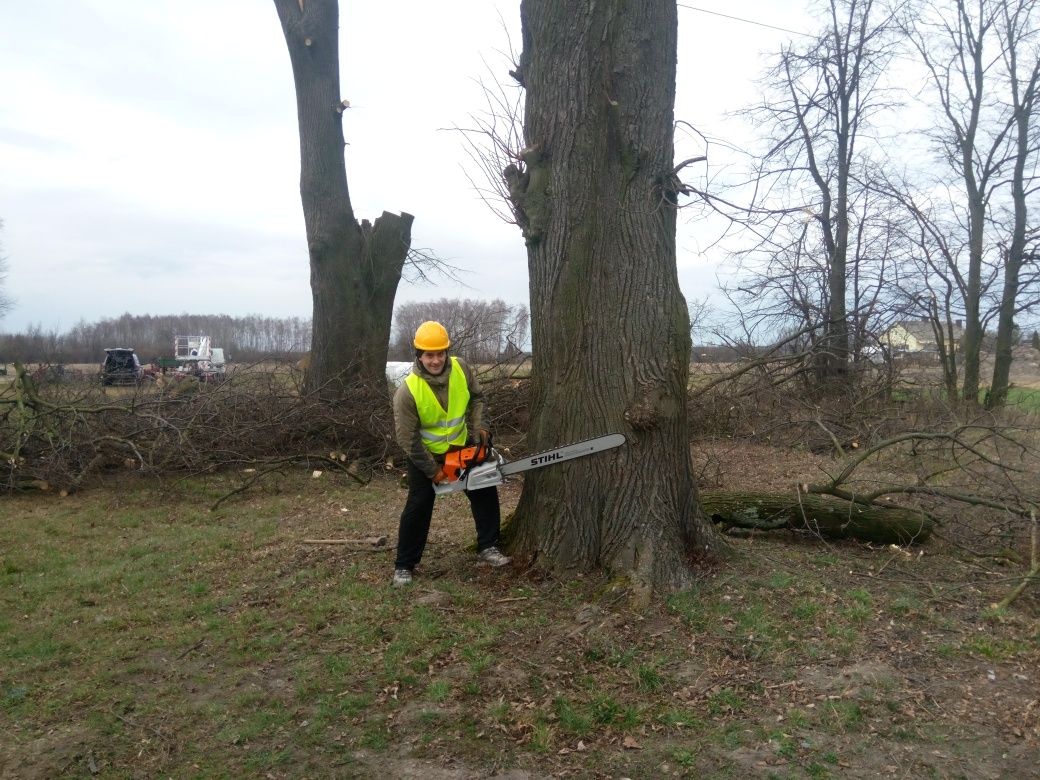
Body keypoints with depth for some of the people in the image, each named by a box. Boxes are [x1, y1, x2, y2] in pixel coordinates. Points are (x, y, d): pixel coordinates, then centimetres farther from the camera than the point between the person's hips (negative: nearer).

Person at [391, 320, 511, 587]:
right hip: (424, 455, -4)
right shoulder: (408, 391, -30)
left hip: (462, 447, 5)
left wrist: (478, 426, -12)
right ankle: (404, 566, 9)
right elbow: (408, 438, -23)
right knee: (418, 506, -3)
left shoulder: (460, 368, -18)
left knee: (486, 493, 6)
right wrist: (433, 470, -17)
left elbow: (477, 397, 1)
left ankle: (487, 547, 22)